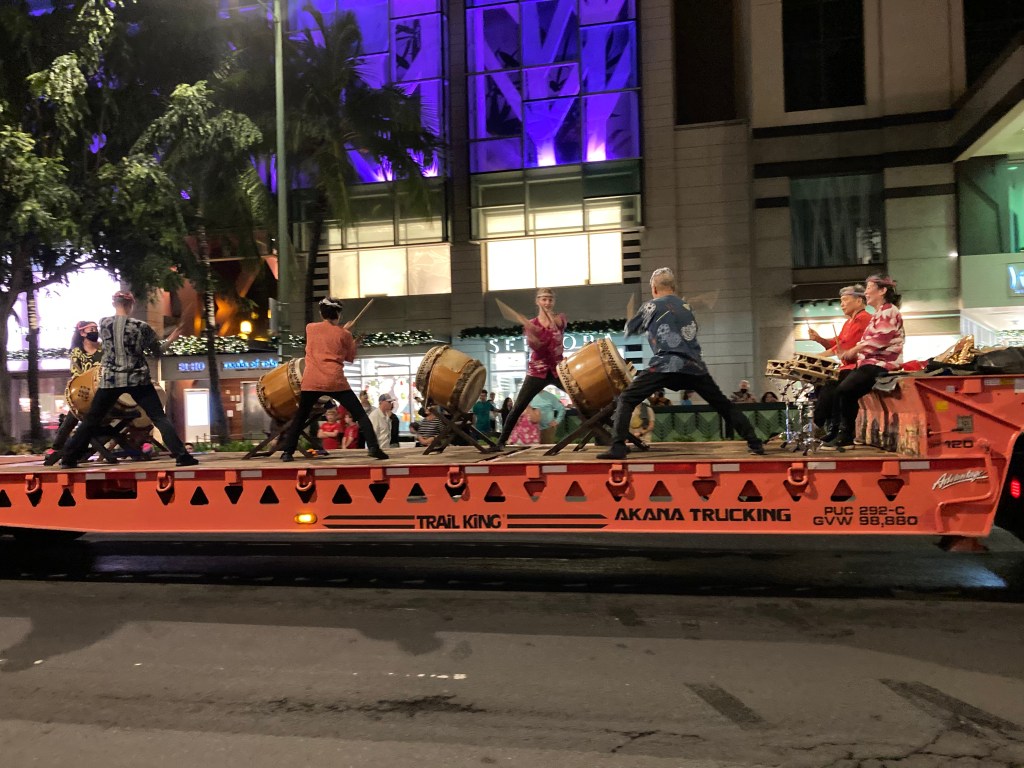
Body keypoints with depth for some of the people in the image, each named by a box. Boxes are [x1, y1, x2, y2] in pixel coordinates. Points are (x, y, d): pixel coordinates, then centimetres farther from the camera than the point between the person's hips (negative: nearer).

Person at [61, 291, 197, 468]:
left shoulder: (103, 323, 2)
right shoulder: (140, 326, -5)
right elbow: (157, 350, 7)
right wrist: (171, 339, 24)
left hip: (110, 380, 2)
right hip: (138, 380, -2)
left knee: (91, 420, 13)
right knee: (160, 418, 0)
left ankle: (68, 458, 13)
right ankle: (182, 455, -9)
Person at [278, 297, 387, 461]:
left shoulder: (310, 328, 11)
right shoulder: (344, 334, 4)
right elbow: (350, 357, 16)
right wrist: (353, 342, 30)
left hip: (311, 382, 2)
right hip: (336, 382, -2)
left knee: (300, 418, 17)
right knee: (360, 415, 4)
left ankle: (287, 452, 12)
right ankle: (373, 448, -8)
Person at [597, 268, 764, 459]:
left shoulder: (652, 306, 8)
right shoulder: (687, 307, 24)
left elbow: (629, 330, 20)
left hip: (666, 366, -5)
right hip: (695, 367, 5)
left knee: (625, 401, 0)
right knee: (724, 405, 20)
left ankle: (617, 448, -15)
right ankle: (755, 443, 18)